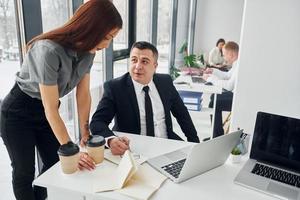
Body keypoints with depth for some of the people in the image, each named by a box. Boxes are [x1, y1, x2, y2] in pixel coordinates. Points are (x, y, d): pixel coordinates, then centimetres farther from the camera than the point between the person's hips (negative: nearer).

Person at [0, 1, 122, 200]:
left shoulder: (87, 50, -11)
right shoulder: (49, 50, -33)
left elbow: (84, 94, -5)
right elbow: (51, 111, -29)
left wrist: (85, 133, -3)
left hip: (44, 111, 7)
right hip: (18, 112, -6)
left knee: (56, 164, 13)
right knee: (24, 171, 7)